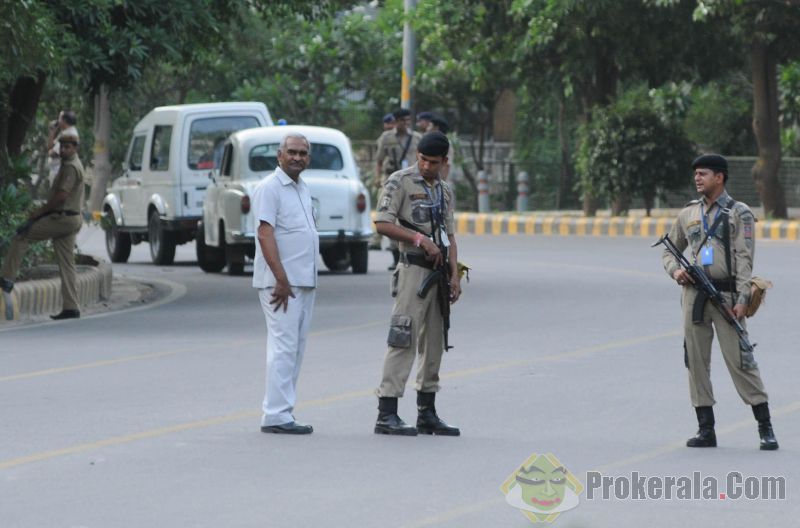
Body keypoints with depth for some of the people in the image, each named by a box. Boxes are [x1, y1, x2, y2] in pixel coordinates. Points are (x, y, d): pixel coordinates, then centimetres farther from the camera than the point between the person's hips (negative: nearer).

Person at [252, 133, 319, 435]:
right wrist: (281, 280, -23)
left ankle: (280, 412, 13)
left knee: (295, 348, 9)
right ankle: (277, 415, -13)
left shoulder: (302, 189, 17)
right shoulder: (270, 188, -10)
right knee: (283, 347, -12)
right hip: (281, 282, -9)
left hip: (304, 281, 9)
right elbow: (265, 233, -17)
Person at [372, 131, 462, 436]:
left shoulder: (444, 191, 16)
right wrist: (421, 240, -16)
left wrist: (454, 275, 6)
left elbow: (449, 236, 17)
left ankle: (427, 414, 16)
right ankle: (386, 415, -14)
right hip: (414, 270, -7)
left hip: (438, 272, 7)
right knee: (403, 341, -12)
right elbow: (382, 224, -12)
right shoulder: (401, 182, -4)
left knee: (433, 344, 10)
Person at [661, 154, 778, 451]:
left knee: (739, 359, -9)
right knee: (696, 361, 4)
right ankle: (705, 429, 10)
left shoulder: (739, 213, 1)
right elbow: (670, 250, 23)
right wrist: (675, 270, 0)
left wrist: (742, 298, -14)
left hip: (726, 294, -5)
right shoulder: (688, 214, 15)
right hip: (693, 292, 5)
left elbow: (744, 259, -5)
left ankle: (765, 428, -4)